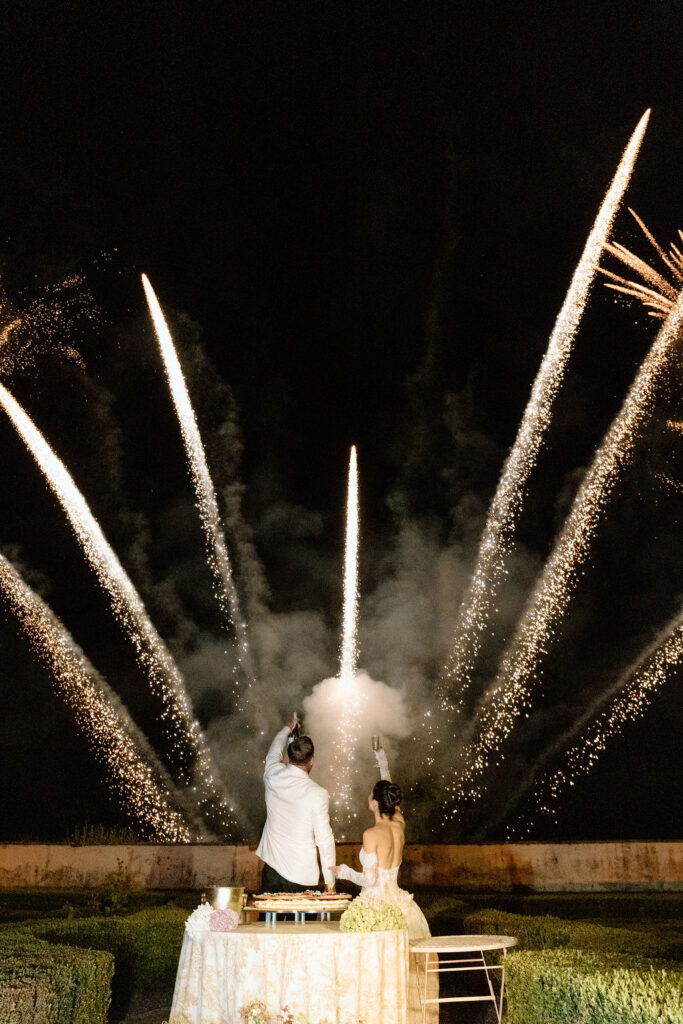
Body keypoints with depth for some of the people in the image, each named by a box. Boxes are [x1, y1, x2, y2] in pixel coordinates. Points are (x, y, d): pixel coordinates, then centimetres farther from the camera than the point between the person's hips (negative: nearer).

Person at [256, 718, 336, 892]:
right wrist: (330, 881, -2)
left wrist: (287, 728, 38)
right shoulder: (318, 794, -17)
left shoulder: (273, 775, -6)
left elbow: (274, 754, 19)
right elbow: (324, 839, -13)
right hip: (301, 875, -4)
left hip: (271, 867, 4)